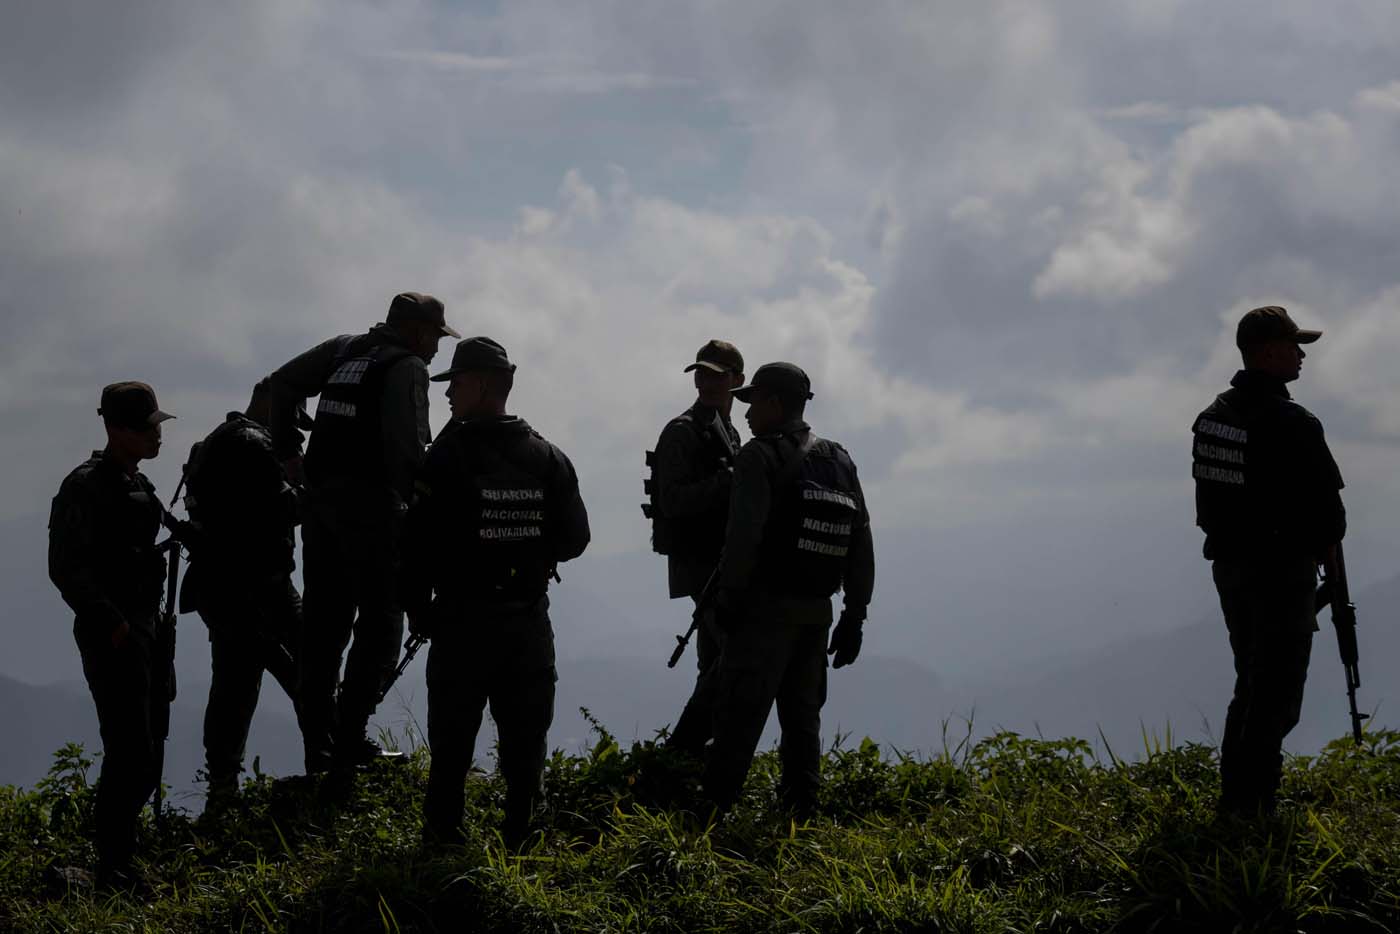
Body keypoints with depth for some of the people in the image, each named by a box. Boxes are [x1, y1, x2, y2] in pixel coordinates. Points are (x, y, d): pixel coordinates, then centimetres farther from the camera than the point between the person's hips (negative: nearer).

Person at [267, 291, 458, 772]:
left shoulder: (343, 349, 14)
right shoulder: (407, 367, -8)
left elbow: (283, 383, 16)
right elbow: (406, 443, -18)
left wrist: (287, 451, 18)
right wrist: (415, 499, -7)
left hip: (320, 499, 7)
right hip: (372, 504, -7)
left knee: (323, 625, 10)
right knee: (379, 623, -1)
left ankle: (319, 748, 10)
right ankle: (349, 740, -8)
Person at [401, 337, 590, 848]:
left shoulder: (448, 458, -11)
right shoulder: (549, 459, 1)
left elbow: (418, 545, -11)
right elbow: (574, 540, 3)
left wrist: (418, 610, 2)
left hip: (461, 620, -3)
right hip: (530, 622, 3)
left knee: (451, 743, 6)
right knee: (524, 742, 9)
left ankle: (442, 840, 7)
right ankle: (519, 842, 10)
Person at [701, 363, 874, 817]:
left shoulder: (761, 457, -9)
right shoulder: (840, 461, 12)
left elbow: (743, 537, -18)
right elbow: (862, 546, 11)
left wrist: (728, 600, -9)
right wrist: (854, 616, 14)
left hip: (767, 605, -6)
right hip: (817, 610, 6)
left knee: (739, 715, -7)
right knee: (802, 715, 12)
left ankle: (713, 810, -11)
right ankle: (800, 813, 10)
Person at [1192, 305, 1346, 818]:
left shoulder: (1213, 415, 6)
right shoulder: (1291, 424, -20)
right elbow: (1328, 510, -17)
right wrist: (1319, 544, 3)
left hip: (1229, 564, 8)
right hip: (1281, 571, -8)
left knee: (1252, 685, 20)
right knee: (1274, 696, -2)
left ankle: (1235, 798, 23)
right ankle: (1250, 805, -3)